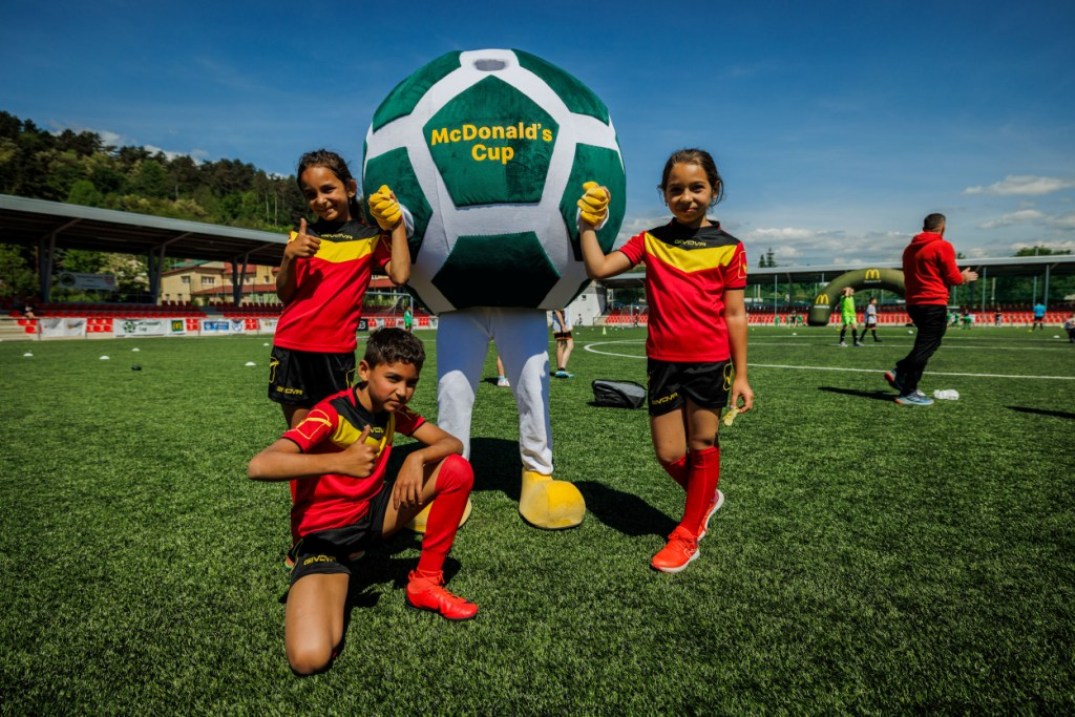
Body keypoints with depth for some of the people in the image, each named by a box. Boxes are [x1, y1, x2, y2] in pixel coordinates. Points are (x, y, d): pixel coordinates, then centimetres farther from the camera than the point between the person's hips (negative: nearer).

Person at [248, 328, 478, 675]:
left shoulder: (395, 411, -1)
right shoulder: (332, 413, -21)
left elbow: (453, 443, -5)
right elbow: (258, 466, -33)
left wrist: (418, 457, -26)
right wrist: (340, 462, -43)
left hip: (372, 513, 6)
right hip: (323, 533, -6)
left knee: (458, 469, -14)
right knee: (309, 658, -29)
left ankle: (425, 583, 1)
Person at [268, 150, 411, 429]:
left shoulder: (370, 237, 2)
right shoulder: (304, 237, 9)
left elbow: (400, 275, -16)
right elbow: (284, 294, 5)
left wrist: (397, 223, -8)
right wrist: (289, 256, -12)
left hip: (336, 351, -2)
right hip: (291, 347, 3)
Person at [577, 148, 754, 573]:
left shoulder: (728, 248, 1)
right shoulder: (651, 241, 5)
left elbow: (735, 315, 0)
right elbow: (598, 269, -5)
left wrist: (741, 375, -1)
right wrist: (588, 226, -10)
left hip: (710, 361, -1)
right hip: (663, 360, 2)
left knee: (702, 445, 9)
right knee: (669, 453, 6)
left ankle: (688, 533, 26)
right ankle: (706, 498, 38)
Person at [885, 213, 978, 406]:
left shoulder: (910, 248, 14)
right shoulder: (943, 246, -7)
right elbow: (953, 277, -7)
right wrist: (965, 277, 15)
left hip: (914, 302, 8)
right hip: (934, 303, -8)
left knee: (924, 345, 19)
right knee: (925, 347, -4)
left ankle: (899, 373, 5)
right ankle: (908, 393, -5)